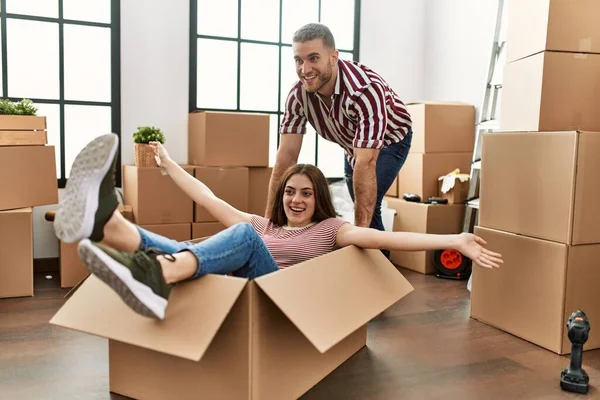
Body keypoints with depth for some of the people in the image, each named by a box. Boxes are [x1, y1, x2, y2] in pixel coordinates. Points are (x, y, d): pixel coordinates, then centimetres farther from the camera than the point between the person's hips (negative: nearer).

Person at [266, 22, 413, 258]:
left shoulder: (366, 90, -42)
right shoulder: (298, 95, -25)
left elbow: (365, 164, -46)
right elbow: (287, 155, -25)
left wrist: (359, 231, -48)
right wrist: (269, 218, -27)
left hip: (390, 139, -5)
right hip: (352, 144, 6)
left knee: (367, 207, -23)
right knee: (363, 209, 16)